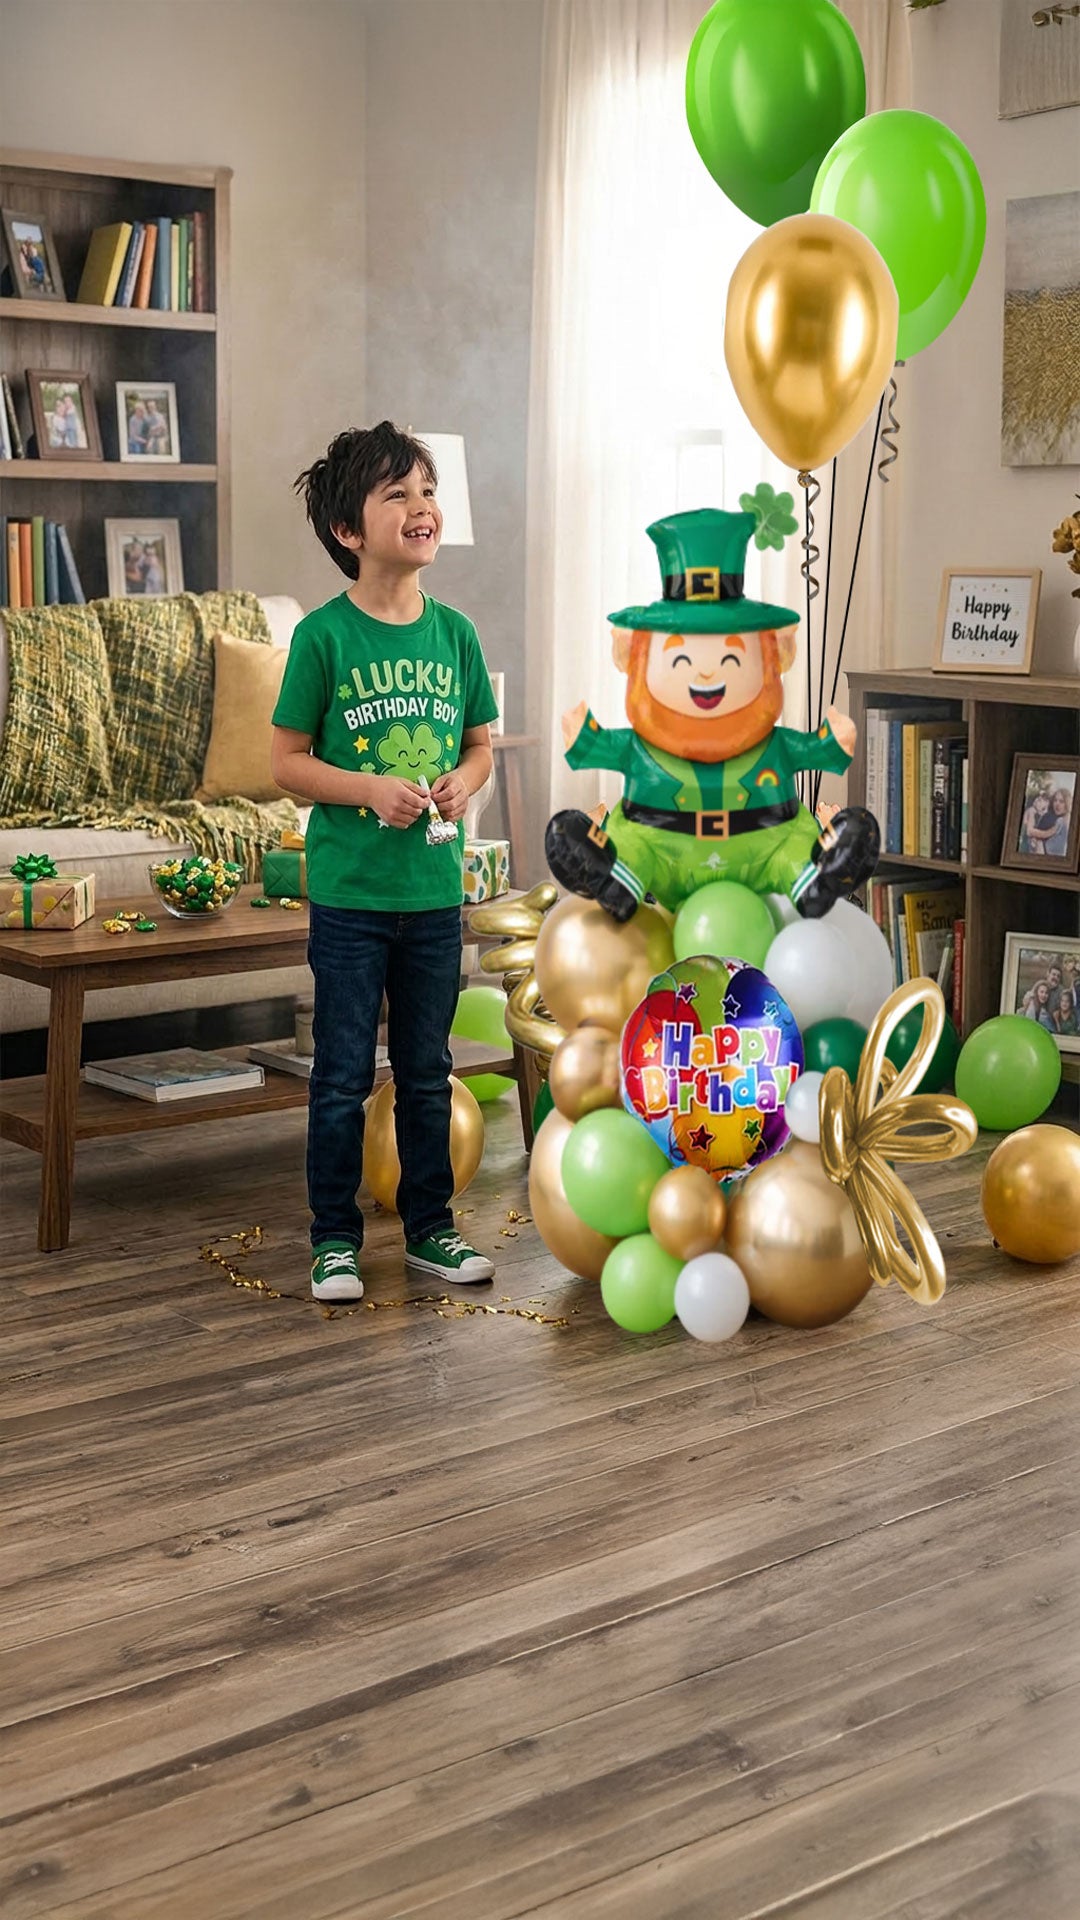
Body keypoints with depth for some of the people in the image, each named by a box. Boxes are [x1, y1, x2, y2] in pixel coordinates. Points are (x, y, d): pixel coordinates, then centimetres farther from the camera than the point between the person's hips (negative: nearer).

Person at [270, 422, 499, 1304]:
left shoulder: (454, 632, 3)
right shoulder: (324, 635, -9)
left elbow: (480, 742, 13)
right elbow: (287, 760, -6)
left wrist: (462, 783, -8)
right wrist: (368, 788, -20)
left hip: (435, 890, 4)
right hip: (349, 892, -4)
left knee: (427, 1071, 14)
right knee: (344, 1075, 6)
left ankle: (430, 1228, 28)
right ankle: (335, 1238, 19)